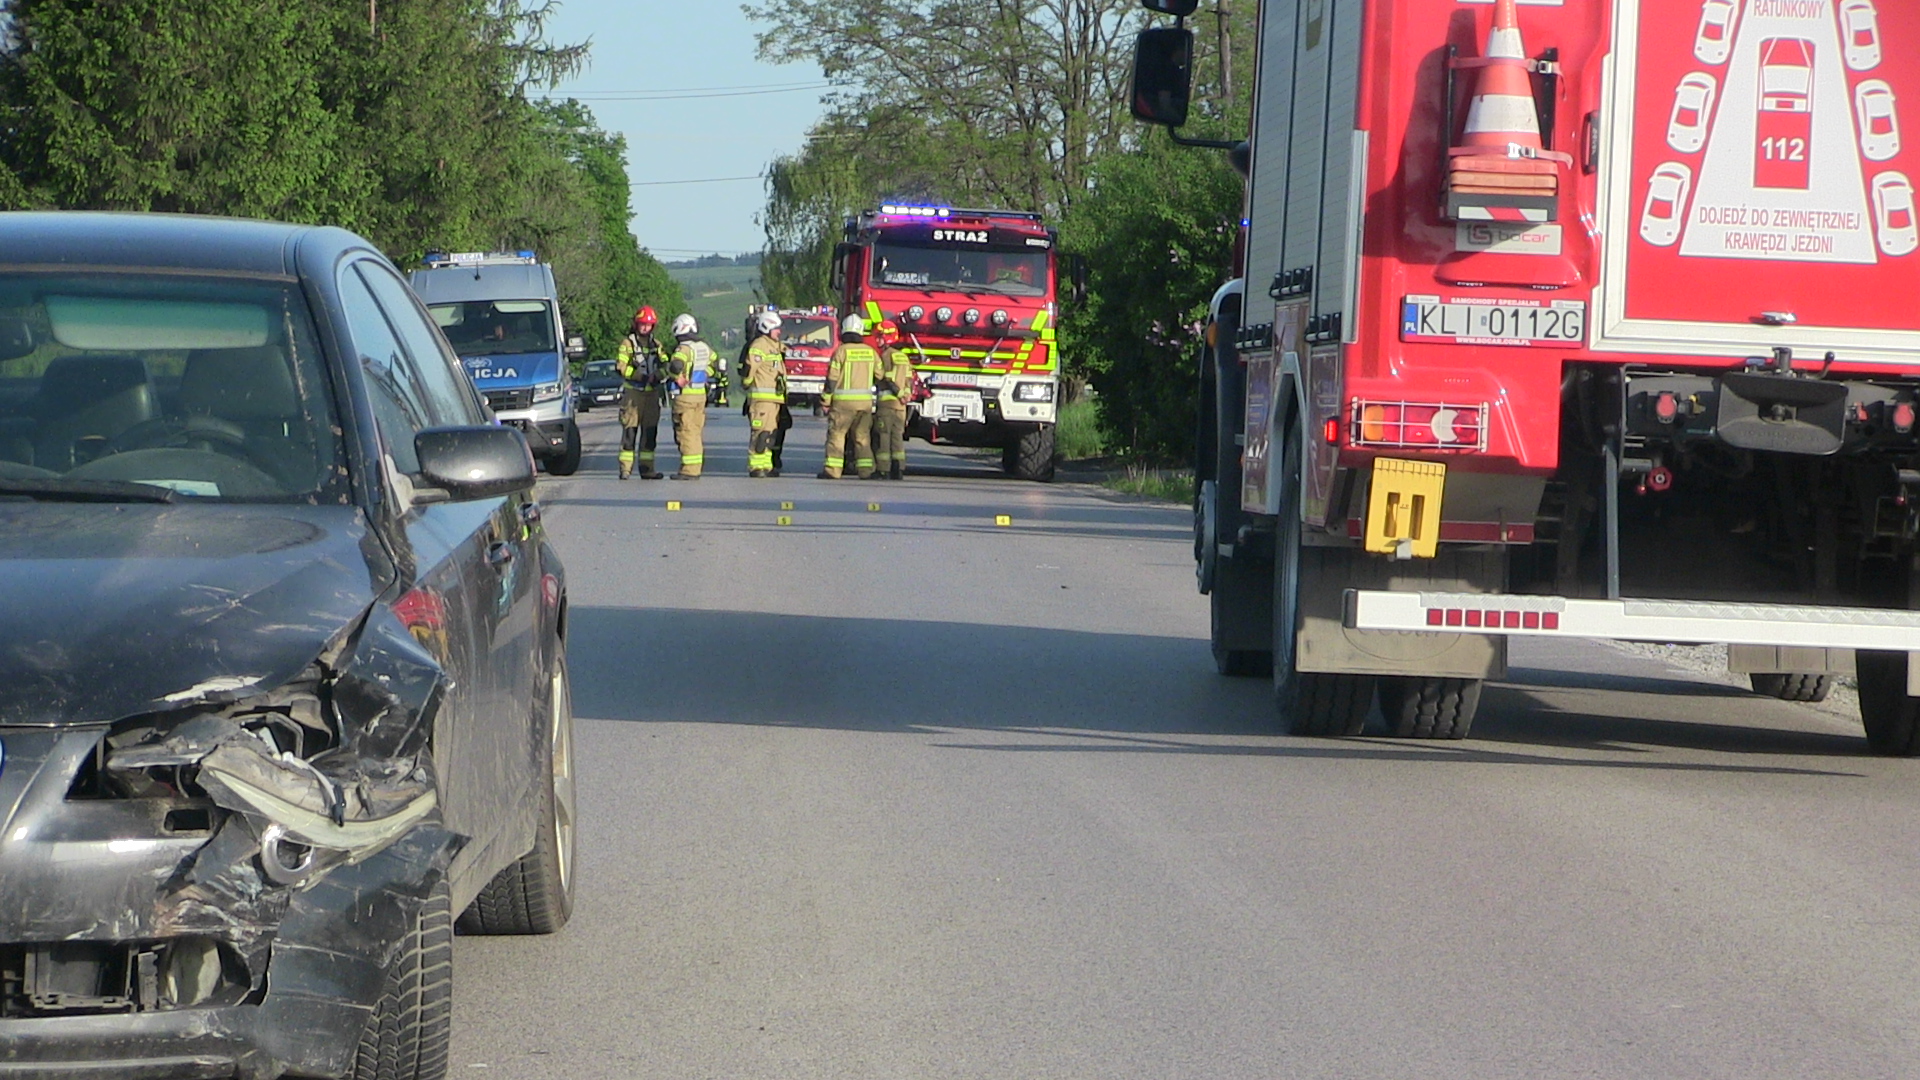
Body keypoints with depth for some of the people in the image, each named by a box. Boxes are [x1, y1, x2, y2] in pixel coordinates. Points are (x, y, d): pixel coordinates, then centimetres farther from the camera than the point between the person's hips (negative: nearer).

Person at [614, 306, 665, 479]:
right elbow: (621, 367, -10)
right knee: (629, 431, -7)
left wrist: (656, 376, -15)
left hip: (652, 392, 5)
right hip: (632, 392, -5)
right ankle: (625, 468, -6)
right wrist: (640, 376, -22)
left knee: (650, 431, 6)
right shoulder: (627, 344, 0)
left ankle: (647, 468, 11)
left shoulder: (657, 346, 14)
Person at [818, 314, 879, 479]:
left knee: (836, 434, 0)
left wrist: (826, 400, -1)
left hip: (844, 400, -4)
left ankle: (832, 470, -5)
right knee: (862, 435, 10)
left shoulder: (841, 351, -7)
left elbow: (832, 378, -8)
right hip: (866, 400, 4)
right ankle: (865, 469, 7)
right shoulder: (871, 352, 6)